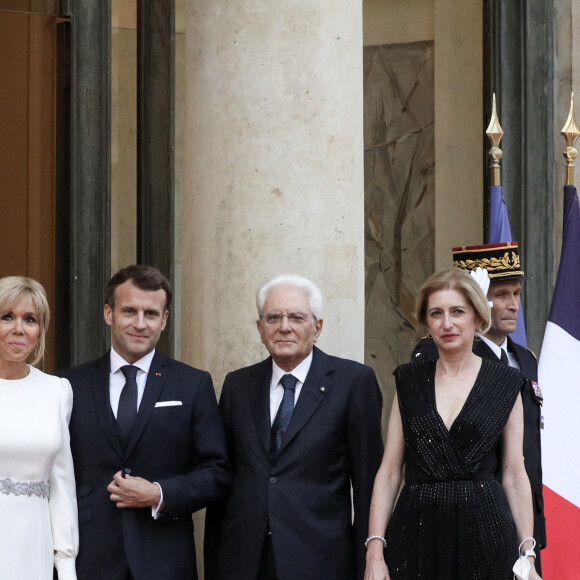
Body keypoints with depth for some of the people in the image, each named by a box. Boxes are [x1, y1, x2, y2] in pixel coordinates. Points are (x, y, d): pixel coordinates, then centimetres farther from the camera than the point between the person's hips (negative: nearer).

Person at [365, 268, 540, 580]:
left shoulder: (505, 384, 4)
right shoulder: (409, 381, 8)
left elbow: (515, 475, 3)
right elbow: (389, 472, 4)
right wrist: (374, 552, -5)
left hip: (484, 532, -1)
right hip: (416, 533, 1)